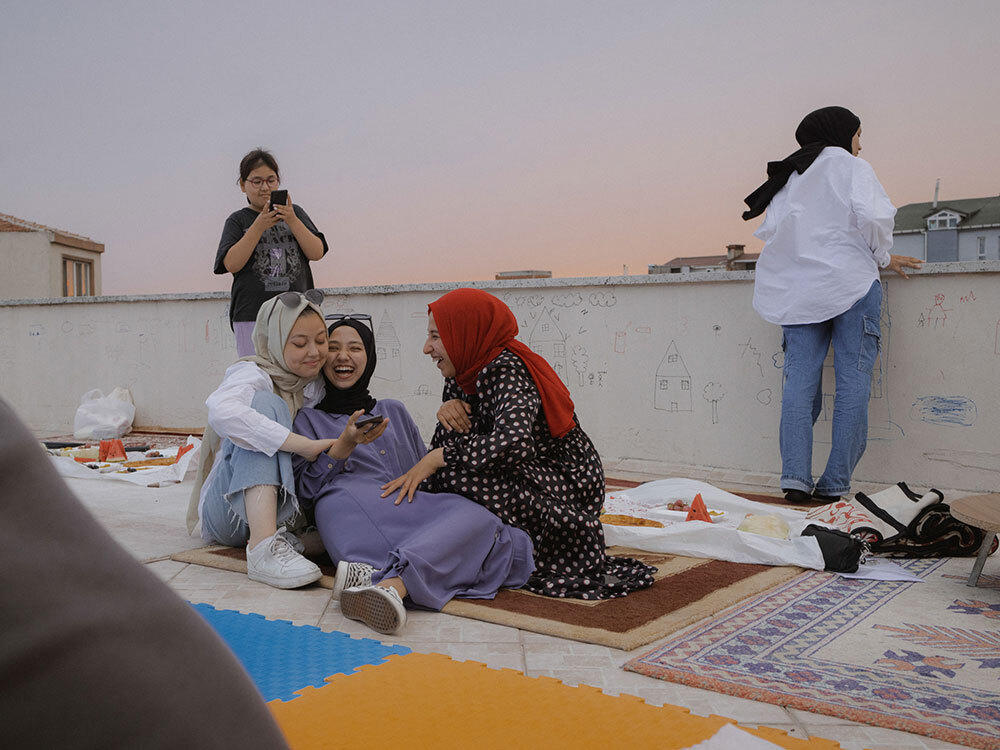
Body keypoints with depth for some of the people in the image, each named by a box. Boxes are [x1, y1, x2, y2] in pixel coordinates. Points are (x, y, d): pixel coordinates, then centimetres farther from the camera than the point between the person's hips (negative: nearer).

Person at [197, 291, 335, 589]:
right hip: (226, 511, -6)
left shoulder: (315, 385, 8)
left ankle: (284, 533, -18)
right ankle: (263, 549, -41)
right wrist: (308, 446, -38)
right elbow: (221, 412, -37)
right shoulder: (252, 374, -13)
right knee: (266, 403, -27)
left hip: (282, 506, 6)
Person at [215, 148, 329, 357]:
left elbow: (317, 253, 2)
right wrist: (259, 226, -14)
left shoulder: (295, 213, 14)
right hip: (251, 316, -1)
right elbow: (231, 264, -6)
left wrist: (292, 221, -11)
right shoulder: (238, 220, 8)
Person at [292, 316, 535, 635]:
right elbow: (305, 486, 7)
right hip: (349, 507, -2)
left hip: (410, 507, 3)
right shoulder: (309, 419, 23)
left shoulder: (394, 410, 32)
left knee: (476, 516, -32)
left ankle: (387, 582, -54)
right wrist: (346, 444, -6)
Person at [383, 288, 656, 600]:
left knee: (454, 475, -26)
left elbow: (513, 441, -39)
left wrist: (438, 458, -33)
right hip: (532, 478, 9)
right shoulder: (466, 373, 5)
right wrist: (450, 410, -14)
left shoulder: (505, 371, -21)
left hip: (565, 483, -9)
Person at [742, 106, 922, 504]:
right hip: (850, 283, -5)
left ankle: (795, 479, -8)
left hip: (796, 289, 5)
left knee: (800, 381, 1)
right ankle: (834, 485, -6)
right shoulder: (851, 167, 4)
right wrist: (884, 258, 4)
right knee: (852, 382, -3)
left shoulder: (788, 177, 20)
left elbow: (771, 231, 12)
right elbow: (871, 216, -10)